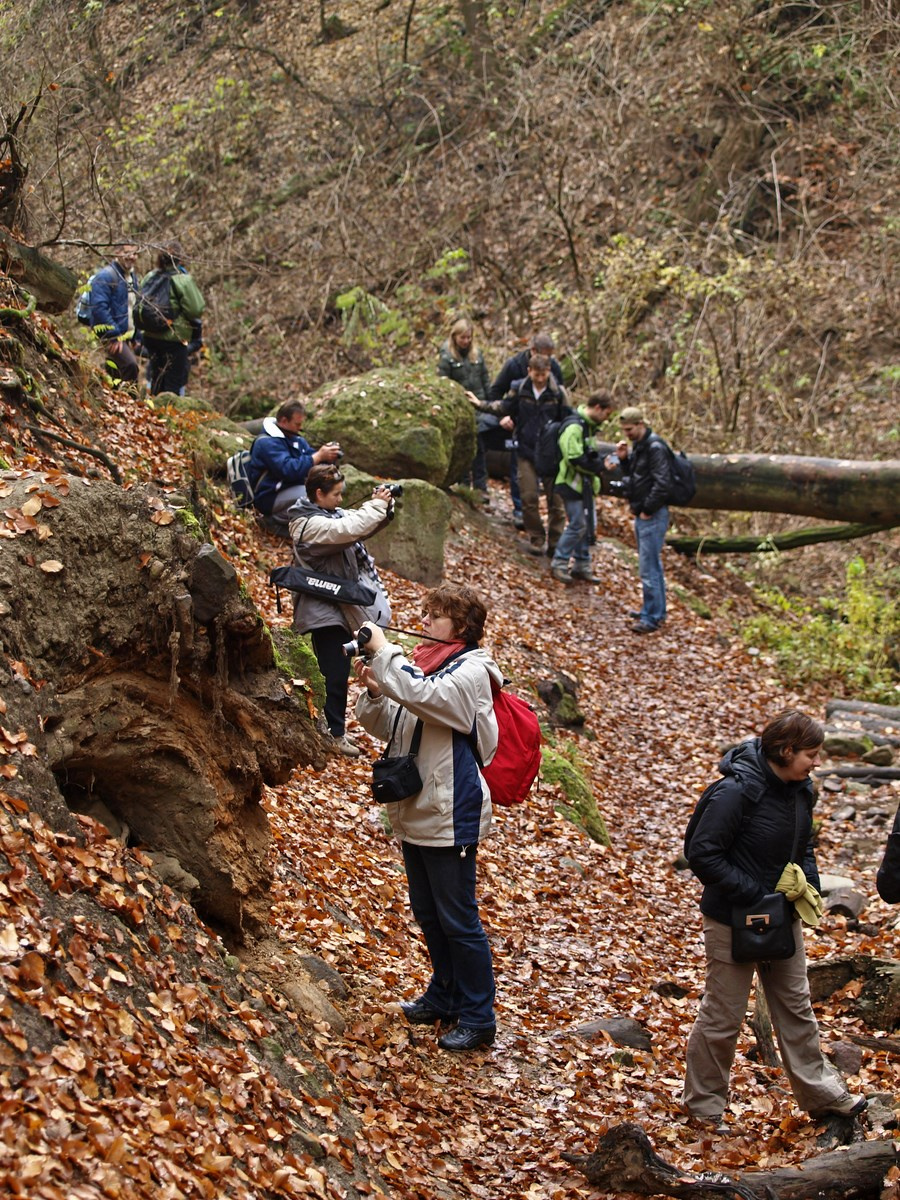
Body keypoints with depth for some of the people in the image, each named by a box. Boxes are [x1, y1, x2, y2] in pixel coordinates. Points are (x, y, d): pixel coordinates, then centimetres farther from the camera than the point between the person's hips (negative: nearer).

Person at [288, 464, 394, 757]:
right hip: (323, 609, -10)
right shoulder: (309, 523, -21)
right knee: (335, 675, -4)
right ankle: (335, 734, 5)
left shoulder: (330, 514, 9)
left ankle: (332, 727, 27)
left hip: (339, 607, 10)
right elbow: (348, 529, -33)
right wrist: (376, 504, -22)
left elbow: (361, 526, 10)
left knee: (339, 672, 16)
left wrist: (383, 508, -9)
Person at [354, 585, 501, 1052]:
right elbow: (387, 727, 13)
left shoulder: (471, 672, -15)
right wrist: (372, 689, -6)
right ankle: (444, 996, 36)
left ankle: (478, 1017, 9)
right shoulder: (423, 664, 9)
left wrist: (383, 652, -26)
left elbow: (422, 695, -34)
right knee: (427, 913, 20)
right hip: (416, 814, 9)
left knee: (457, 920, -1)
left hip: (451, 818, -9)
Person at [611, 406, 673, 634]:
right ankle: (656, 611, 27)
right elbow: (633, 476, 22)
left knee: (649, 566, -9)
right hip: (642, 515, 10)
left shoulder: (655, 447, -17)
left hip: (652, 516, -10)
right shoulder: (638, 446, 13)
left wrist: (647, 510, -17)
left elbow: (662, 484, -23)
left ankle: (652, 617, -5)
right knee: (652, 564, 17)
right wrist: (624, 459, 5)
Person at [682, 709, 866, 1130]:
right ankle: (704, 1105, 21)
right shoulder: (736, 791, -25)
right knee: (722, 1016, 5)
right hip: (733, 921, -7)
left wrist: (808, 885, -3)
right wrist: (753, 894, -24)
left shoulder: (800, 791, 0)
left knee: (796, 1006, 17)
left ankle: (819, 1092, 28)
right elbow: (702, 853, -24)